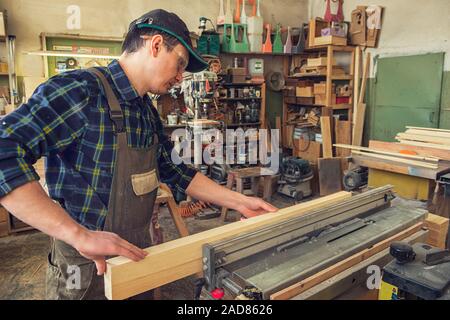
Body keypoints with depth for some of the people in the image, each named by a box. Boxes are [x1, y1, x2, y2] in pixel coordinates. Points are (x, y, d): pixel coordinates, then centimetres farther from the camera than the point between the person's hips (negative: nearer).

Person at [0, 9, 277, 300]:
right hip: (88, 266, -7)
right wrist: (79, 235, -34)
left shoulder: (149, 113, 4)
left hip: (138, 253, 8)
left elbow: (173, 171, 9)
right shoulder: (80, 90, -21)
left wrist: (239, 202, 5)